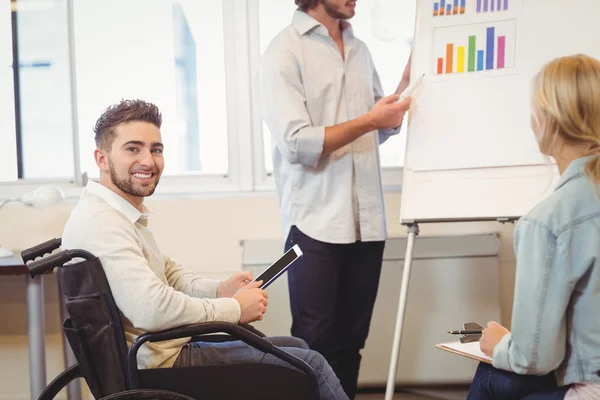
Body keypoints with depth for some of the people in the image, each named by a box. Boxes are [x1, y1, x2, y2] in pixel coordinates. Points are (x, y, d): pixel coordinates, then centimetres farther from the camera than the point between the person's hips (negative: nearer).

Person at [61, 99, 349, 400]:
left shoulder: (120, 213, 10)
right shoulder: (101, 221, -24)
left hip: (171, 347, 10)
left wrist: (220, 291, -2)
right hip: (162, 365, -10)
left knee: (297, 348, 19)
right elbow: (152, 308, -33)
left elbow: (168, 273, 18)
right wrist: (234, 309, -19)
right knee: (310, 364, -3)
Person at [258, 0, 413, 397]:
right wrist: (368, 121, -12)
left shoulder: (359, 49, 15)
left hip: (366, 221, 6)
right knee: (314, 343, 0)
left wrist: (407, 84, 7)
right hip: (316, 223, -6)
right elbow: (296, 143, -15)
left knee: (350, 341, 8)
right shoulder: (285, 52, -5)